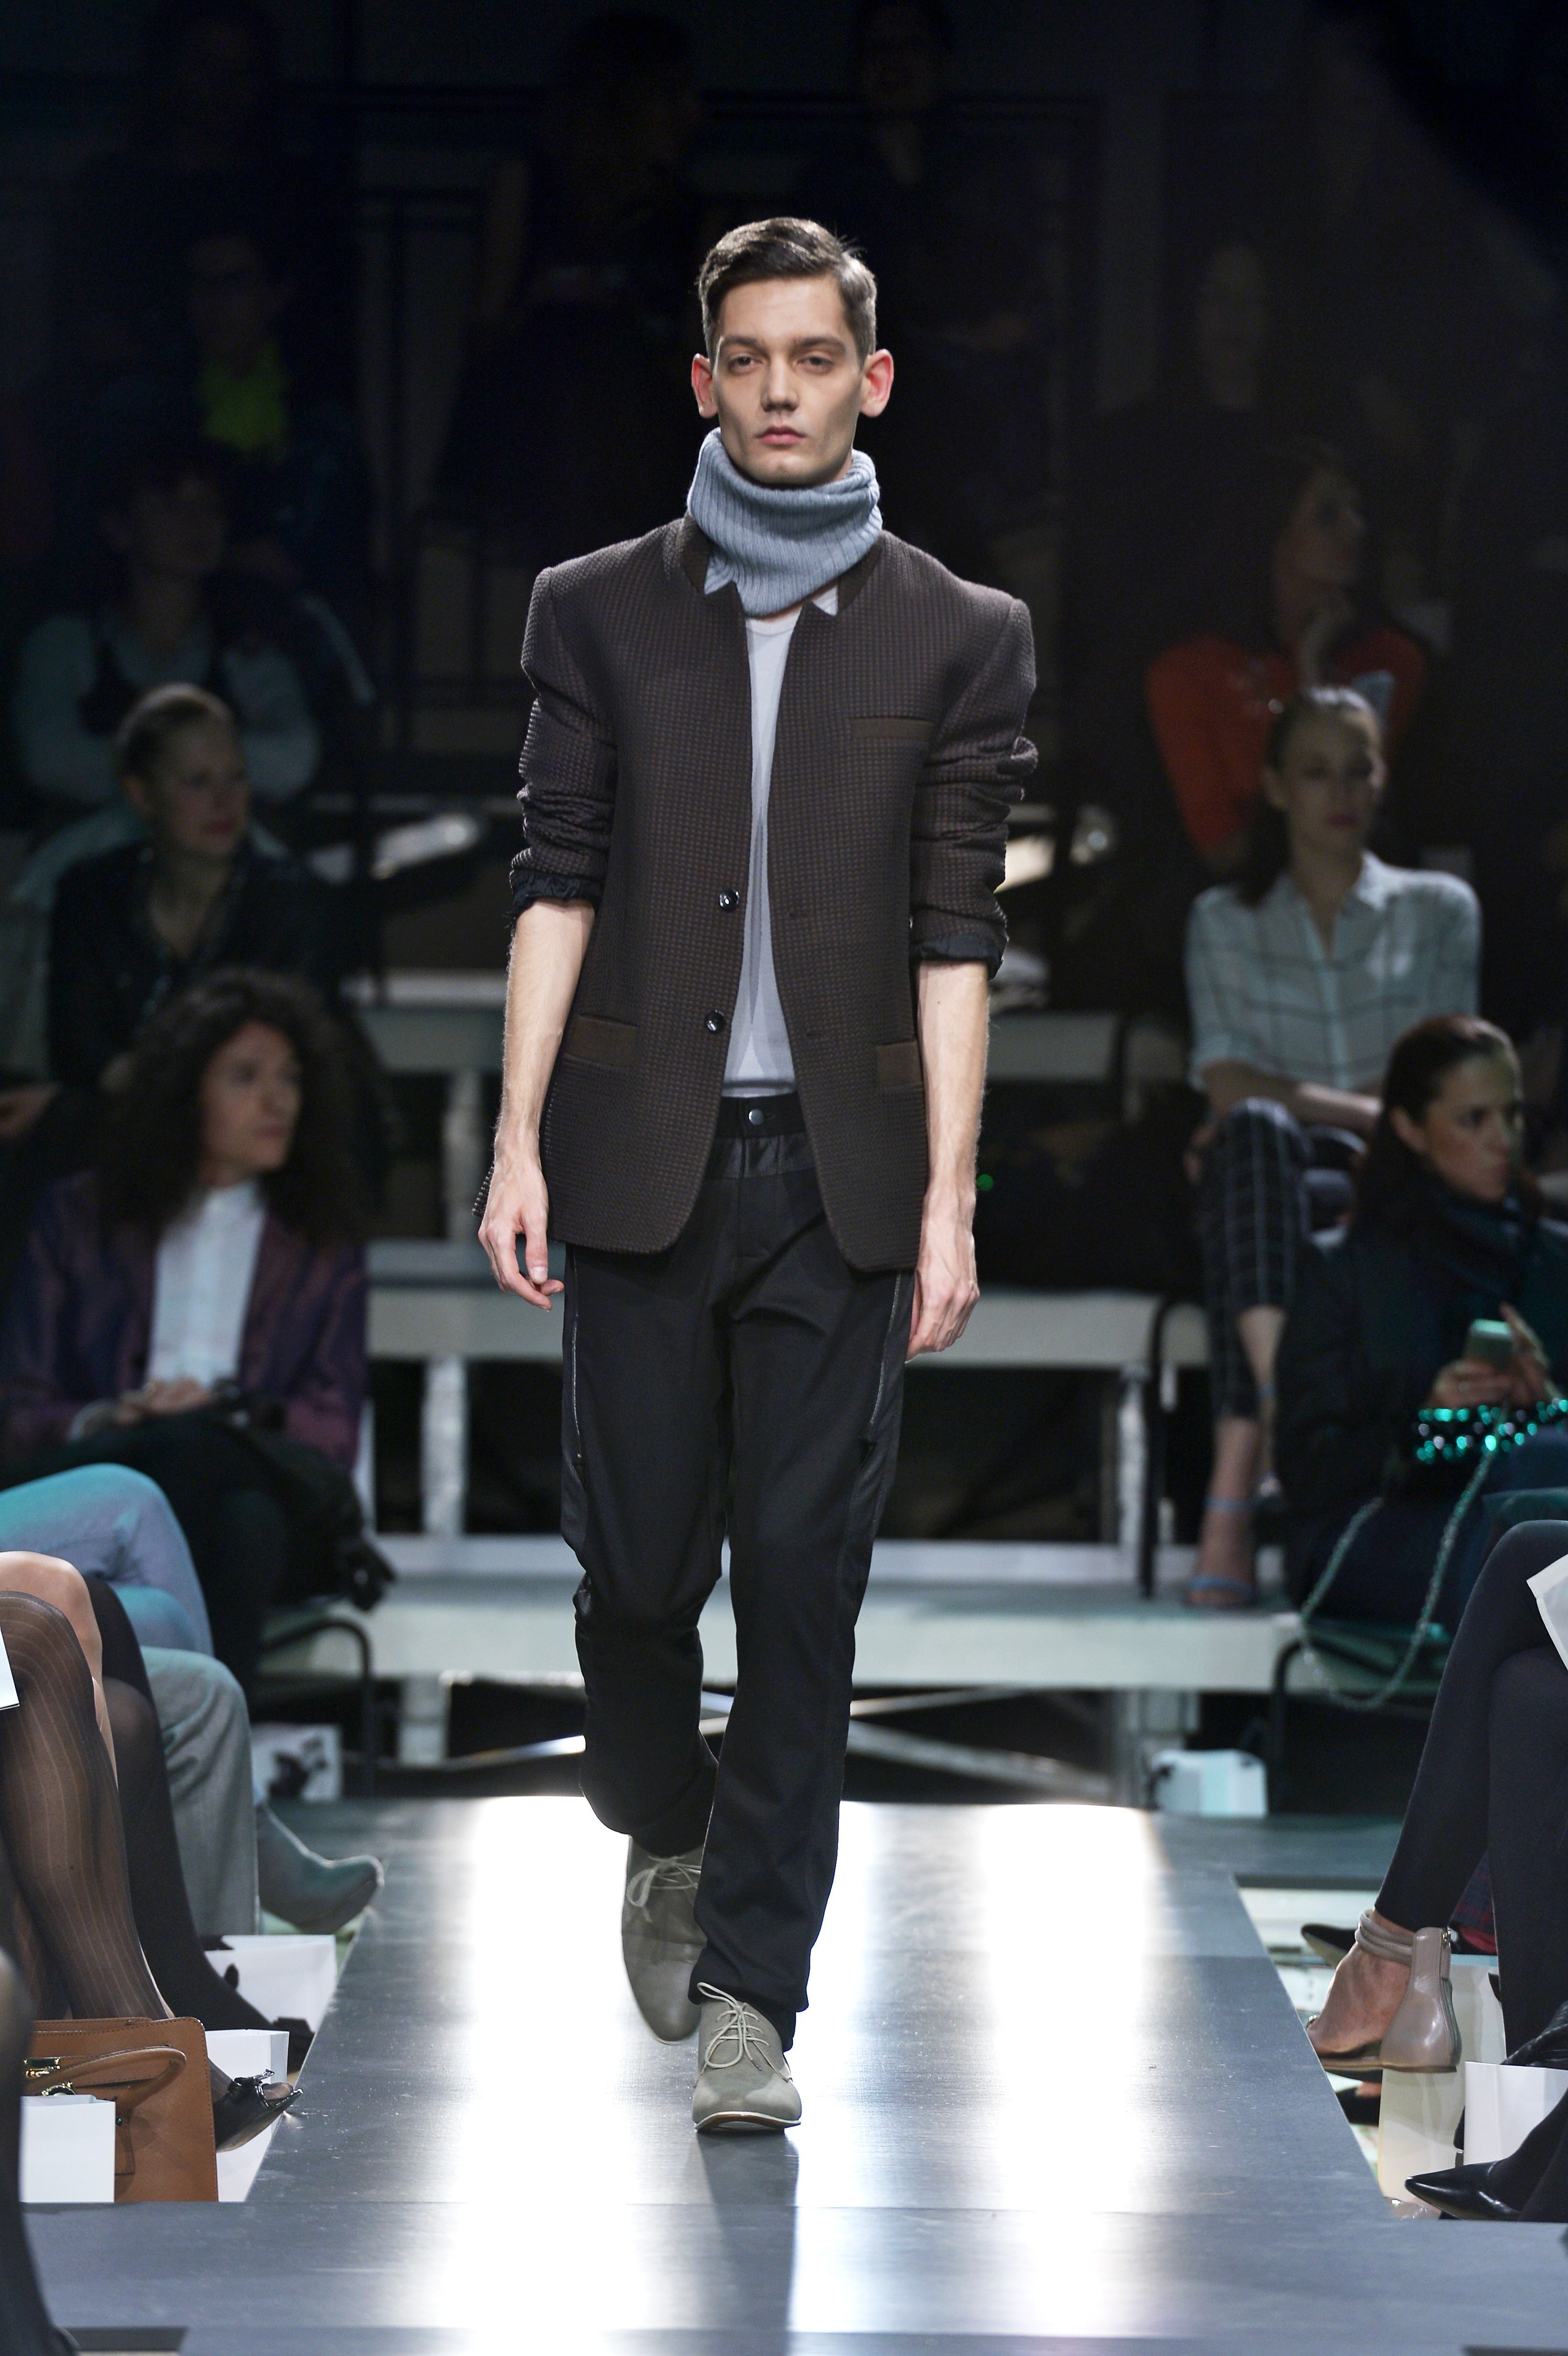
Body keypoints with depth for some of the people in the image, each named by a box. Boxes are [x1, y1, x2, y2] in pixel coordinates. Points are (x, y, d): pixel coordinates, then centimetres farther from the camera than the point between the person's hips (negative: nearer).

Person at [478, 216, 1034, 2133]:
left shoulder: (957, 638, 6)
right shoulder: (598, 612, 8)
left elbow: (953, 939, 2)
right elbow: (557, 886, 4)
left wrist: (948, 1196, -4)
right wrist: (519, 1142, -3)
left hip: (838, 1172, 0)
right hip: (644, 1161, 1)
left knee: (804, 1576, -3)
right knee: (638, 1558, 3)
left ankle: (748, 1990, 3)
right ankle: (667, 1838, 34)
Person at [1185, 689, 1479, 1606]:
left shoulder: (1439, 909, 17)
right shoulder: (1225, 920, 18)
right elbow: (1230, 1087, 3)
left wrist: (1283, 1100, -9)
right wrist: (1371, 1110, -10)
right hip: (1263, 1178, 1)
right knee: (1256, 1132, -38)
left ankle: (1237, 1488, -52)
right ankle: (1284, 1399, -61)